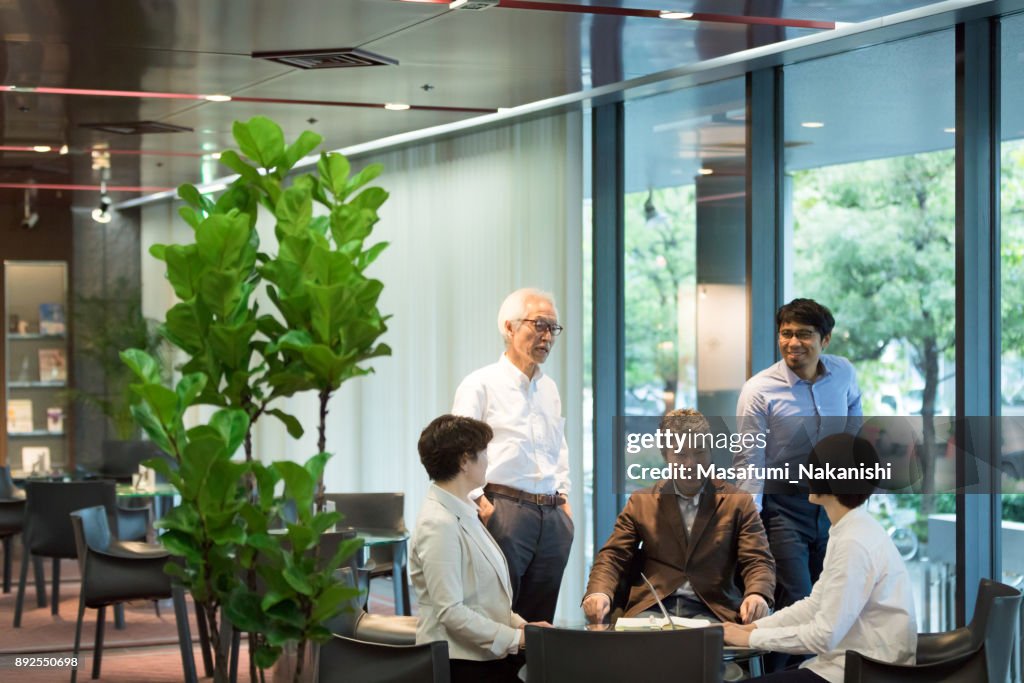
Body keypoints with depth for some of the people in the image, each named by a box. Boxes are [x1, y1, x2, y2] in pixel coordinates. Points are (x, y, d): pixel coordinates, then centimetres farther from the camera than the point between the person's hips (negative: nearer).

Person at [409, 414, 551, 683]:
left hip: (489, 656, 9)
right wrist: (517, 638, -15)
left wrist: (520, 624, 6)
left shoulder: (464, 514, 13)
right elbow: (451, 612, -20)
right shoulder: (440, 525, -15)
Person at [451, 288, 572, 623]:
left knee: (540, 621, 6)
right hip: (504, 510, -7)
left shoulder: (549, 389, 19)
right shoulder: (481, 384, -2)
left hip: (552, 517, 7)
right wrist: (480, 502, -14)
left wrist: (563, 498, 16)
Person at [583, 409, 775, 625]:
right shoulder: (641, 502, 16)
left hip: (711, 611, -1)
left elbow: (758, 560, 3)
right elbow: (613, 556, 11)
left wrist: (757, 594, -21)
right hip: (652, 609, 2)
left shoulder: (738, 503, 11)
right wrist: (599, 592, -12)